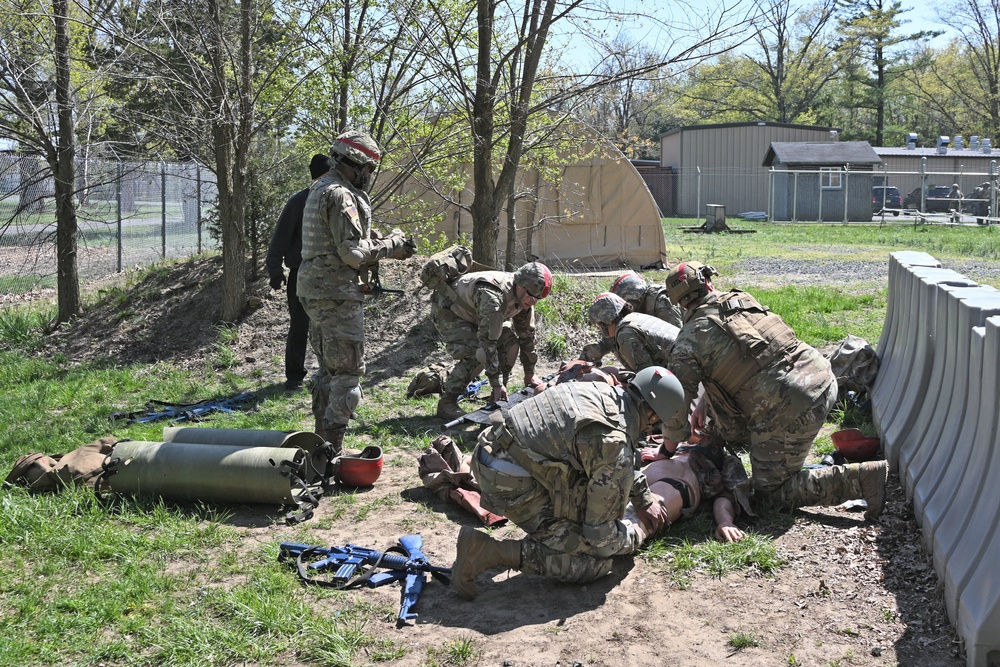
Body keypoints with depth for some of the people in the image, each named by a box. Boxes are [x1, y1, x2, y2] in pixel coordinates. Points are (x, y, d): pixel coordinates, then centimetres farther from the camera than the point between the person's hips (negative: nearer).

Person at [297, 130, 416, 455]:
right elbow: (353, 252, -21)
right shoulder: (341, 195, -15)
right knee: (348, 373, -6)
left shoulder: (320, 190, 17)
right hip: (337, 294, -10)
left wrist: (387, 242, 12)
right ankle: (332, 450, -5)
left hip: (316, 293, 11)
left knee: (329, 372, 17)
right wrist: (391, 246, -7)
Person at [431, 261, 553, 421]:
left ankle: (499, 397, 5)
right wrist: (497, 383, -35)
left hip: (473, 315, 8)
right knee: (477, 355, -27)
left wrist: (530, 373, 3)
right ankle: (446, 403, -16)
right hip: (447, 312, -8)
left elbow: (527, 334, 0)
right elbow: (487, 341, -39)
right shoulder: (493, 298, -39)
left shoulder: (523, 297, -12)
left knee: (509, 342, -5)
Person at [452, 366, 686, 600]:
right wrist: (637, 534, 12)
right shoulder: (615, 446, -17)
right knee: (594, 563, -6)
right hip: (510, 483, -9)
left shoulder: (605, 391, 8)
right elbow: (600, 536, -9)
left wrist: (644, 497, 33)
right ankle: (489, 551, -12)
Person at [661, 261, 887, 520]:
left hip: (789, 413, -7)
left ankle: (862, 478, -4)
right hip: (824, 379, 8)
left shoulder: (689, 341, -5)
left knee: (772, 489, 11)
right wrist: (704, 400, 27)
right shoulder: (742, 299, 14)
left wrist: (666, 451, 13)